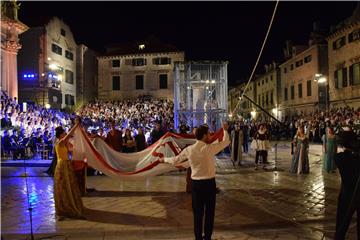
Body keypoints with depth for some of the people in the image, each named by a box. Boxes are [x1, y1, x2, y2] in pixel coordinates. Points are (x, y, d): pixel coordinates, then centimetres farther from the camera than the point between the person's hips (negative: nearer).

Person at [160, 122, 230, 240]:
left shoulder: (189, 149, -5)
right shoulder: (210, 148, -15)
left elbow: (175, 160, 6)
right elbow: (226, 141, -1)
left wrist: (164, 159, 26)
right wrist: (225, 129, 16)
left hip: (196, 183, 3)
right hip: (209, 183, -3)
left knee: (198, 212, 14)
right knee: (209, 211, 13)